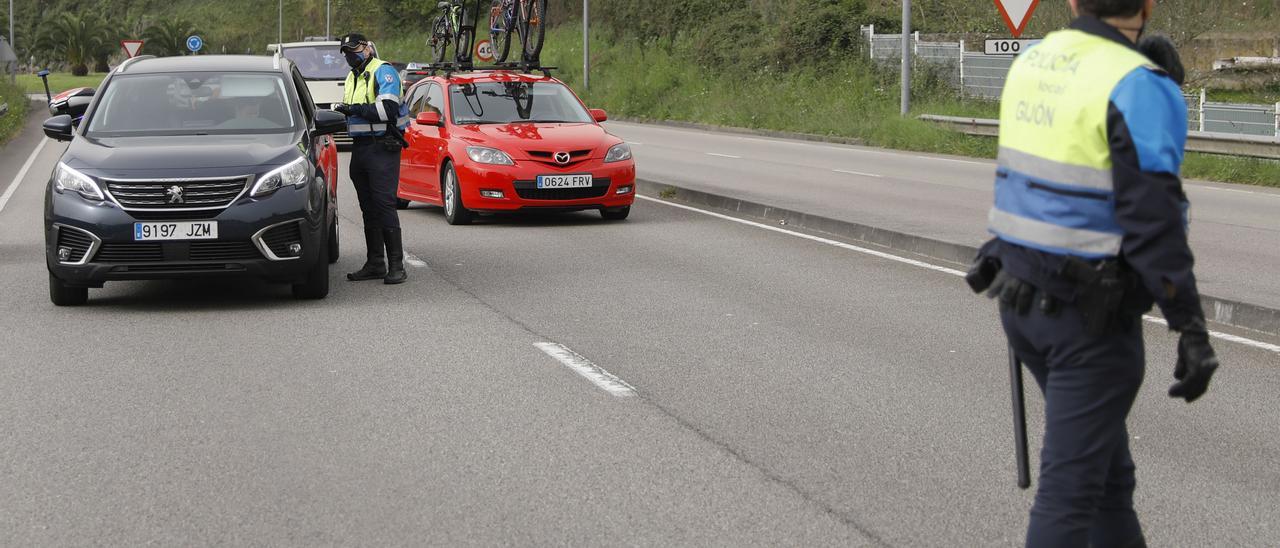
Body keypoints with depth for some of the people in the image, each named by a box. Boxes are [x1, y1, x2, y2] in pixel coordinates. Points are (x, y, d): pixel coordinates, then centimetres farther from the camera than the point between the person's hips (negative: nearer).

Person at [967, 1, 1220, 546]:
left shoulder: (1030, 63, 5)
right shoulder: (1138, 88, -18)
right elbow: (1153, 220, -22)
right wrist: (1191, 328, -20)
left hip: (1022, 296, 8)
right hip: (1091, 317, -8)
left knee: (1105, 456, 22)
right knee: (1072, 481, -1)